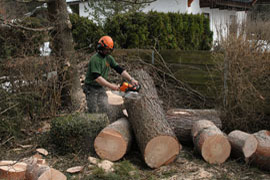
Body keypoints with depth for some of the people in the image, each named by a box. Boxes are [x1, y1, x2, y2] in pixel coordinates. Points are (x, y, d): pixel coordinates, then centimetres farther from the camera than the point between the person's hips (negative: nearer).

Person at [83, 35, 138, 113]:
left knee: (104, 110, 0)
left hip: (101, 88, 7)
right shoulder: (95, 59, -22)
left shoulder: (109, 58, 3)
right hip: (91, 89, -7)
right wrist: (110, 86, -34)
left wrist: (131, 79, -10)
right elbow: (97, 77, -30)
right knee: (93, 111, -2)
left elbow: (119, 69, 1)